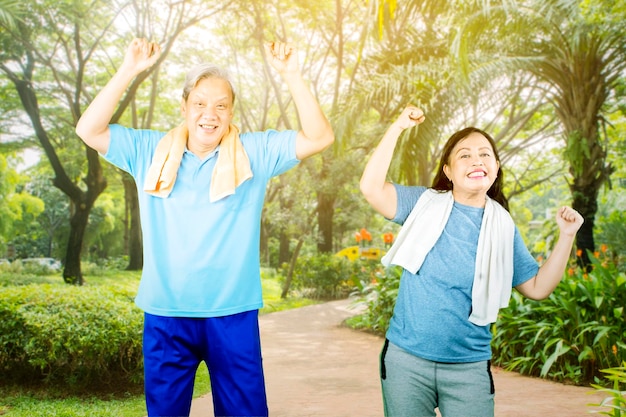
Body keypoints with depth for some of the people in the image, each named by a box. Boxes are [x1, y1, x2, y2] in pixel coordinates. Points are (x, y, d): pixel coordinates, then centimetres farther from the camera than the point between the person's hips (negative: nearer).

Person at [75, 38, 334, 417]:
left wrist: (292, 76, -14)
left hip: (233, 314, -1)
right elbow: (89, 130, -1)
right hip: (165, 315, 1)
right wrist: (128, 71, -8)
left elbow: (320, 137, -5)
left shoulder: (256, 152, 1)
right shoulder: (151, 151, 4)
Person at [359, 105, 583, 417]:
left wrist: (566, 236, -3)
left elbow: (537, 288, 5)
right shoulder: (425, 204, -3)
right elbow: (371, 188, -17)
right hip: (406, 359, -1)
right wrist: (398, 127, -15)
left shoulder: (503, 226, 3)